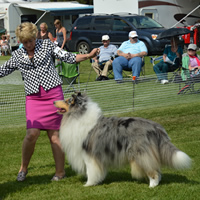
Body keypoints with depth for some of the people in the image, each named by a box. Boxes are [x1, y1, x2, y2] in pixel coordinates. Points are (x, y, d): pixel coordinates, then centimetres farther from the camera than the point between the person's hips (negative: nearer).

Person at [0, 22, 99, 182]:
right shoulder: (17, 55, 13)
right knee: (32, 133, -14)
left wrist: (88, 55, -6)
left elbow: (68, 57, 6)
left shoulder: (47, 45, 8)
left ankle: (60, 172, 7)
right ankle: (23, 167, 6)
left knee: (54, 135, -2)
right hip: (33, 97, 1)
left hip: (53, 94, -1)